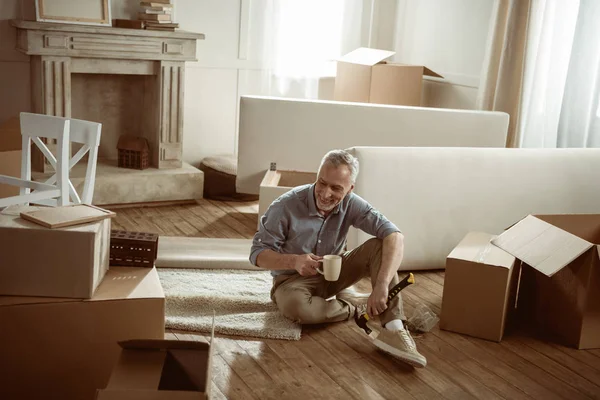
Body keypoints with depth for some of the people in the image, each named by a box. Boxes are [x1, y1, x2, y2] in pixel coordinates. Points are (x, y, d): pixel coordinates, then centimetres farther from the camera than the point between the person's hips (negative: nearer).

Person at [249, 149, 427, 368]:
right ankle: (357, 311, -12)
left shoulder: (351, 204, -17)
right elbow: (258, 253, -20)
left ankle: (393, 328, -31)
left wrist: (382, 285, -43)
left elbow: (394, 236, -28)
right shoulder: (285, 206, -24)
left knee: (379, 245, -21)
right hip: (294, 278, -3)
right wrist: (294, 261, -41)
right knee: (296, 307, -39)